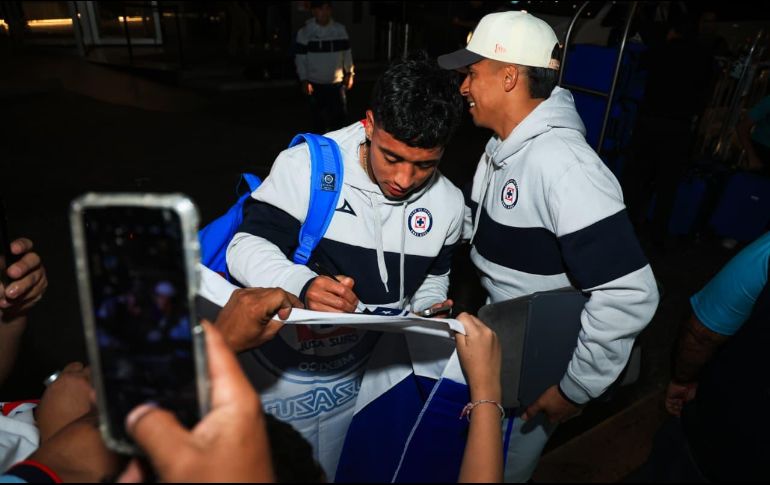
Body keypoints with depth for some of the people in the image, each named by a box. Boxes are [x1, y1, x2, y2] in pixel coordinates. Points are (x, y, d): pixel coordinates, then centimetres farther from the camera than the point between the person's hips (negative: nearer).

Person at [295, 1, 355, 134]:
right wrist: (304, 80, -10)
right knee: (319, 119, 4)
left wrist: (350, 73, 4)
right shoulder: (305, 31, -5)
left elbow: (346, 53, 9)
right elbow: (300, 58, -4)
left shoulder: (340, 29, 2)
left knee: (341, 116, 2)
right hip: (315, 84, -2)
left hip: (337, 82, 2)